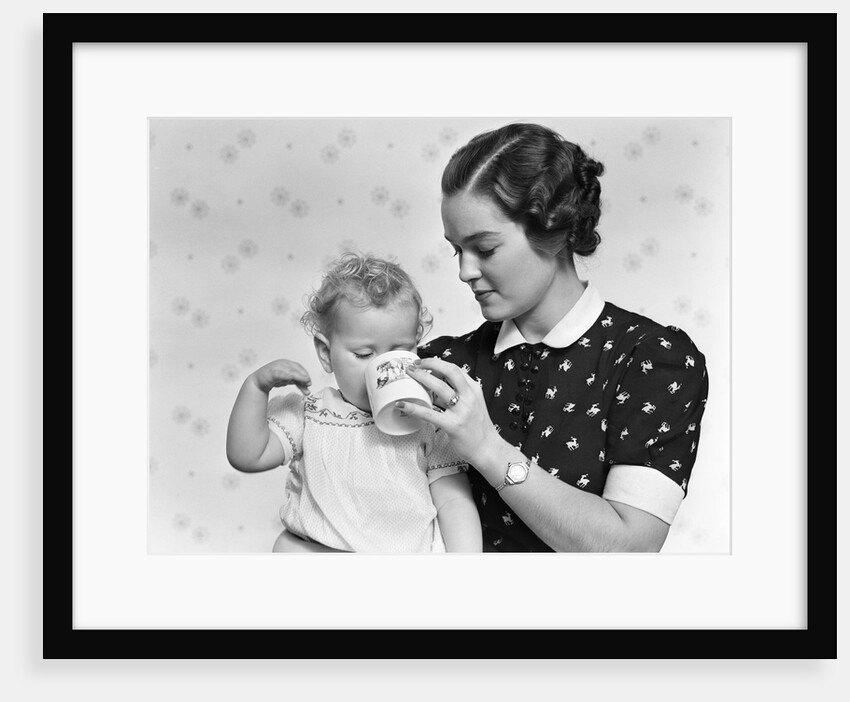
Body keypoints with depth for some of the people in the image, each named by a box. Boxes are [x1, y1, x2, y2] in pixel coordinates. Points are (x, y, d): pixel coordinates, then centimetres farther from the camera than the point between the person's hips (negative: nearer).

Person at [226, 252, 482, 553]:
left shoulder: (428, 423, 2)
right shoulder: (306, 413, 4)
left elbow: (454, 502, 1)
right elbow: (246, 457, -2)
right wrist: (257, 384, -11)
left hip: (415, 552, -1)